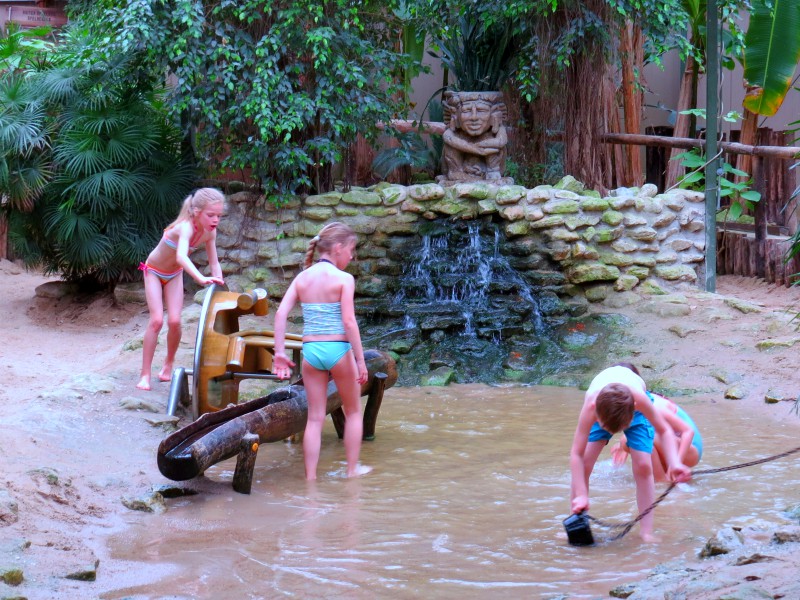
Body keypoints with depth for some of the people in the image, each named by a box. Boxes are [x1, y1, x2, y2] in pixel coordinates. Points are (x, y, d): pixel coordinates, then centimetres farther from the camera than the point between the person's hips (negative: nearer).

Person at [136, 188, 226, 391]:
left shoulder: (209, 232, -18)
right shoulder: (186, 227, -39)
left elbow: (214, 263, -6)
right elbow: (181, 256, -57)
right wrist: (200, 278, -71)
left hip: (174, 275, 5)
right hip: (154, 271, -5)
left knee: (174, 321, -6)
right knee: (157, 320, -15)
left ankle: (168, 365, 19)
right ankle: (145, 375, -9)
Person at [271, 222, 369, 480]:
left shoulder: (302, 278, 5)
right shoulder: (343, 279, -8)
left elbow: (280, 314, -2)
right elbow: (349, 321, -14)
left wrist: (280, 352, 1)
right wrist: (360, 360, -10)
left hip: (310, 350, 4)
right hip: (338, 350, -4)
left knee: (315, 418, 9)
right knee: (353, 411, 17)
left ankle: (310, 477, 7)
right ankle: (353, 469, 22)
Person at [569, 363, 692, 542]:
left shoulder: (640, 399, -44)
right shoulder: (590, 406, -43)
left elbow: (664, 430, -27)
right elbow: (576, 454, -38)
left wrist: (674, 463, -42)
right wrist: (581, 495, -41)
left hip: (635, 412, 0)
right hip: (603, 408, 0)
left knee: (643, 466, -15)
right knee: (583, 465, -14)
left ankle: (646, 532, -7)